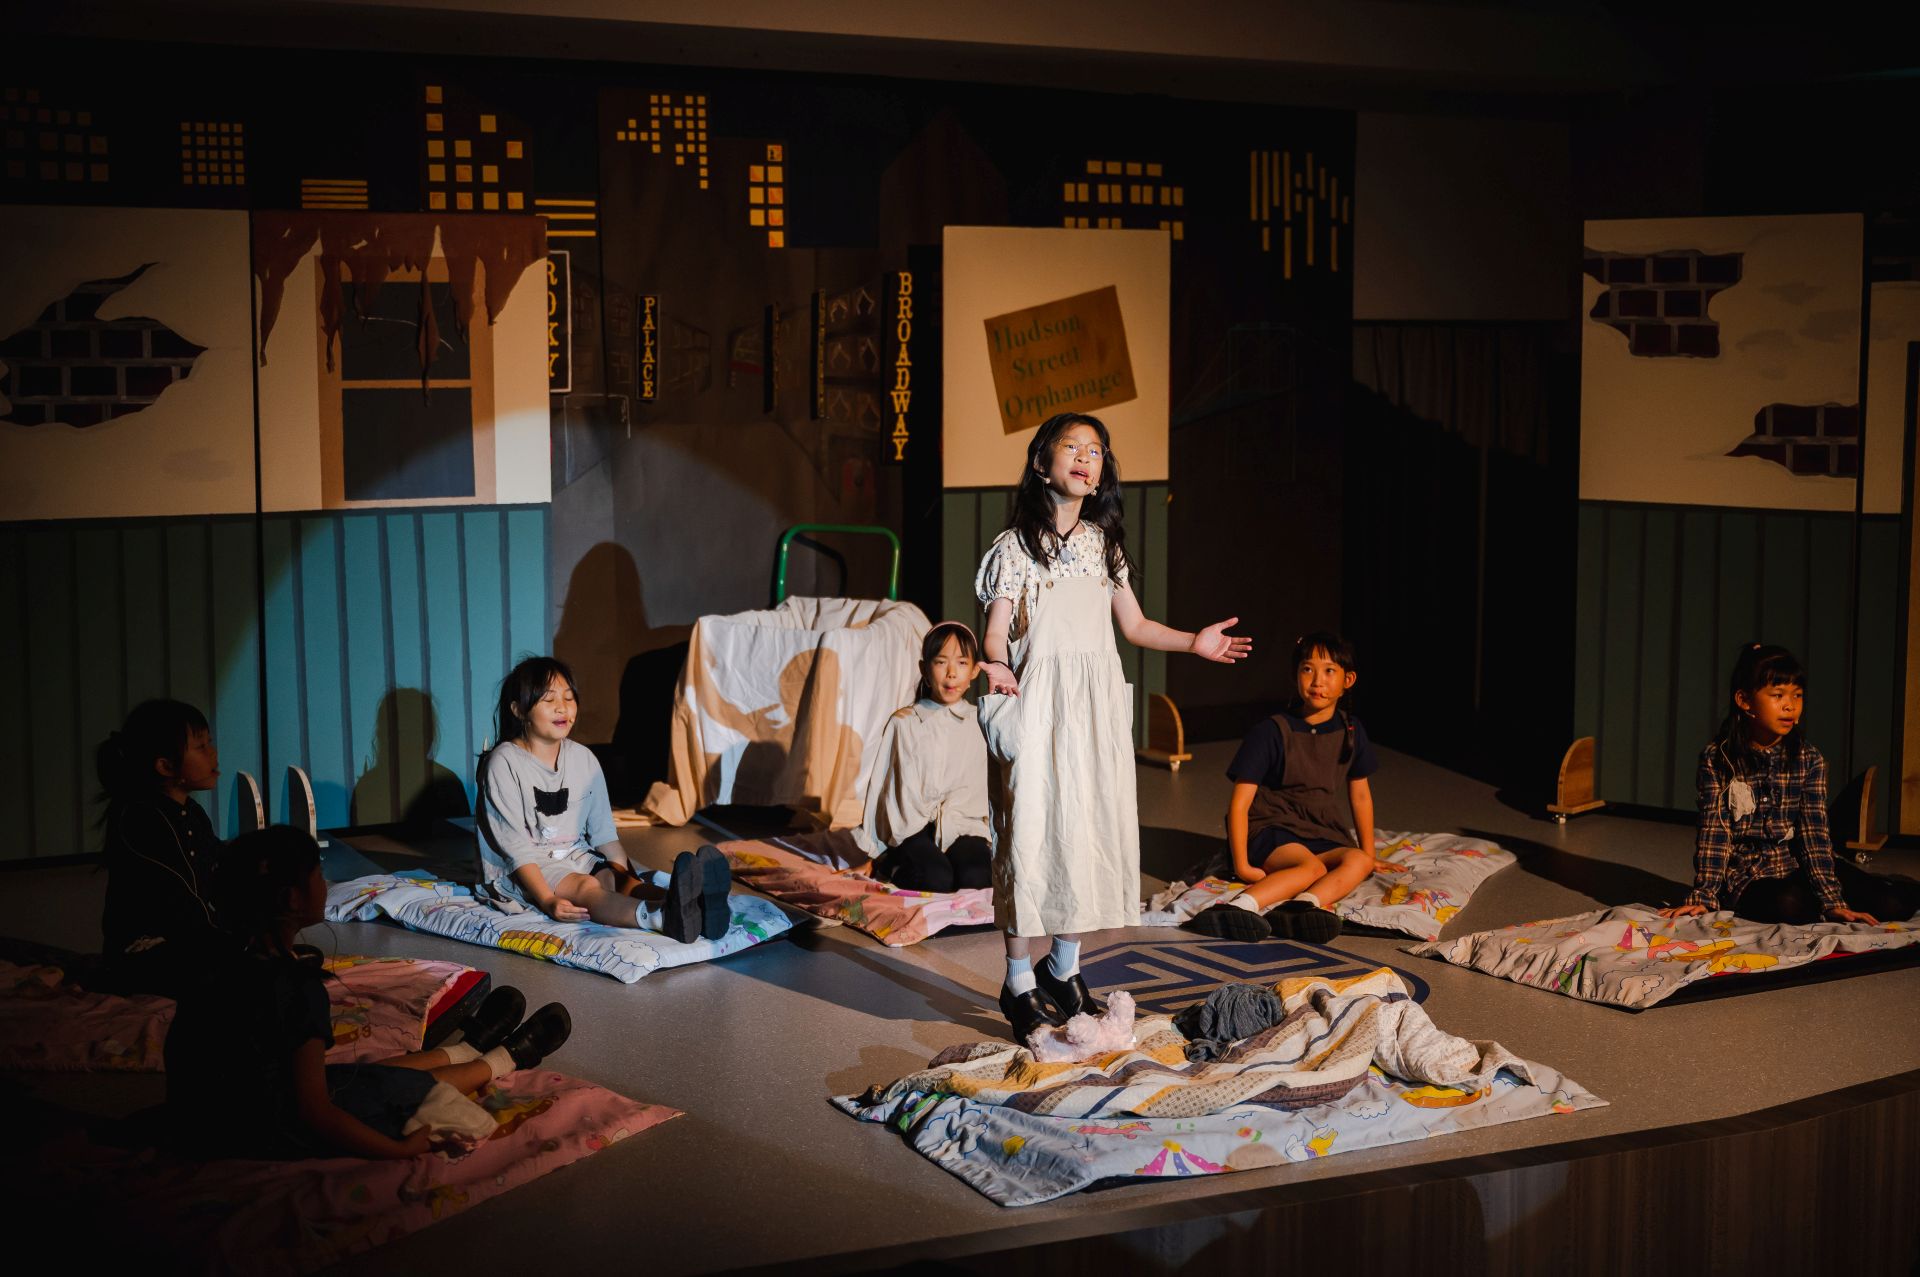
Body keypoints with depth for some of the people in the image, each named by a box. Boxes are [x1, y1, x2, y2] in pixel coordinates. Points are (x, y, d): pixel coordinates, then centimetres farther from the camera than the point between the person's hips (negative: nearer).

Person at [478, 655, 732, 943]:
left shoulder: (583, 758, 7)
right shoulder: (504, 763, -12)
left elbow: (603, 832, 8)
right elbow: (515, 844, -17)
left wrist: (628, 877, -8)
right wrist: (547, 901, -27)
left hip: (576, 856, 6)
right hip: (519, 874, -6)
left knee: (617, 879, -26)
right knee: (585, 887, -35)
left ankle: (691, 907, -58)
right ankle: (659, 918, -66)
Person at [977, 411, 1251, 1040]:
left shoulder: (1105, 542, 13)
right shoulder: (1016, 544, -3)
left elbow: (1133, 625, 19)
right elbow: (996, 629, -8)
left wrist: (1193, 642, 8)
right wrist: (997, 665, -29)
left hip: (1098, 705, 5)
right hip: (1038, 699, -5)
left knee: (1093, 828, 6)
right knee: (1033, 828, -5)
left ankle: (1064, 969, 22)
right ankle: (1019, 982, 6)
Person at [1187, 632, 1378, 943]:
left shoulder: (1351, 731, 7)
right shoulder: (1271, 732, -8)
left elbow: (1360, 795, 19)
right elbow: (1240, 802, -9)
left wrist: (1369, 855, 19)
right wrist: (1241, 864, -15)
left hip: (1323, 836, 5)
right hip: (1270, 828, -5)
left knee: (1358, 861, -29)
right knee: (1311, 867, -37)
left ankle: (1300, 906, -54)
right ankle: (1241, 906, -59)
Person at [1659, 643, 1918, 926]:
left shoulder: (1809, 761, 0)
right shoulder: (1717, 759, -6)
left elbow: (1815, 831, -7)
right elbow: (1714, 831, -9)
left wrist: (1833, 902, -16)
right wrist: (1704, 897, -18)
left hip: (1797, 865, 2)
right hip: (1746, 874, -2)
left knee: (1892, 904, -18)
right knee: (1790, 905, -36)